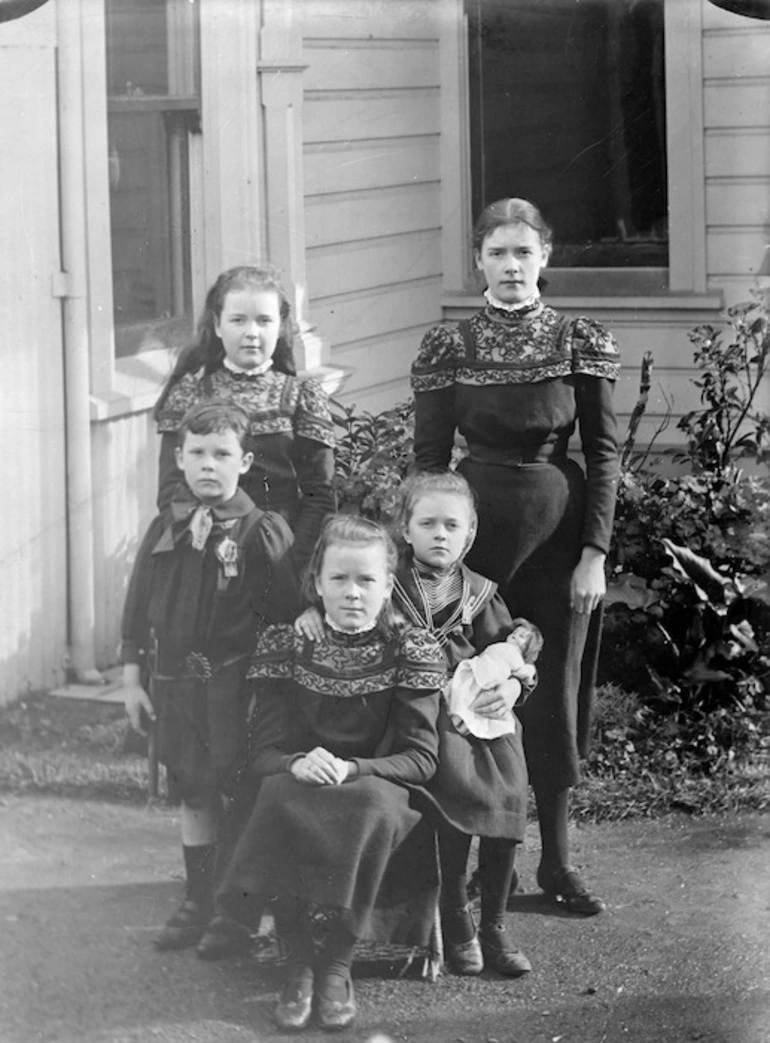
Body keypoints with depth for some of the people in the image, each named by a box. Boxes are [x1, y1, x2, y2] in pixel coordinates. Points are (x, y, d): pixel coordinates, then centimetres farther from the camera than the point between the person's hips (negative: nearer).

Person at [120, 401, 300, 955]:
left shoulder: (264, 532, -7)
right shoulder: (165, 530, 8)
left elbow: (285, 613, -9)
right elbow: (138, 610, 13)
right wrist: (133, 679, 11)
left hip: (237, 684, -5)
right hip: (174, 683, 5)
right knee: (192, 794, 12)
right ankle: (198, 902, 22)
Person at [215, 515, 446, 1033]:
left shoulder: (410, 650, 2)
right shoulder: (287, 647, 7)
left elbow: (420, 758, -5)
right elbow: (264, 752, 2)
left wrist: (351, 769, -24)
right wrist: (297, 764, -24)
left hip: (382, 795, -1)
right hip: (297, 798, 1)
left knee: (369, 802, -37)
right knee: (283, 796, -35)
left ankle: (338, 963, -22)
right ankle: (300, 964, -24)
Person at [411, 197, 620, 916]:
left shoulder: (580, 342, 0)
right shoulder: (447, 347, 1)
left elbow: (603, 454, 1)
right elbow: (428, 459, 3)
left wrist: (595, 552, -6)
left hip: (559, 531, 0)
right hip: (473, 527, 0)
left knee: (554, 694, 6)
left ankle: (555, 859, 17)